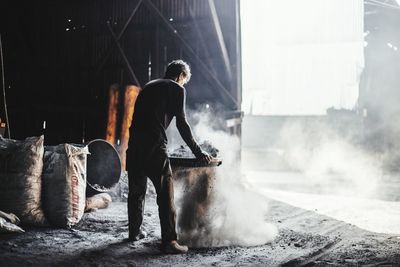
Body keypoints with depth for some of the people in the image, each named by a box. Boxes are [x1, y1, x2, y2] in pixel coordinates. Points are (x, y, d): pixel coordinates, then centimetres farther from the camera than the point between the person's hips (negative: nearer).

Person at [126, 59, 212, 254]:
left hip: (134, 143, 7)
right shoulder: (177, 89, 6)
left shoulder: (149, 86, 25)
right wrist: (197, 152, 4)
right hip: (154, 145, -7)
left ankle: (134, 232, 33)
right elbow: (181, 123, -1)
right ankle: (169, 241, -9)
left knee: (136, 190, 20)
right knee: (165, 193, -5)